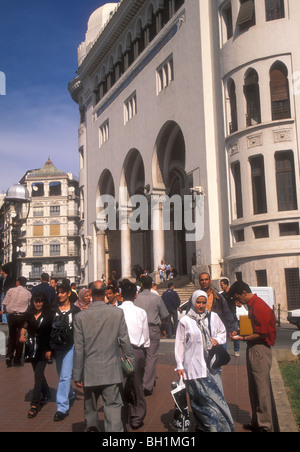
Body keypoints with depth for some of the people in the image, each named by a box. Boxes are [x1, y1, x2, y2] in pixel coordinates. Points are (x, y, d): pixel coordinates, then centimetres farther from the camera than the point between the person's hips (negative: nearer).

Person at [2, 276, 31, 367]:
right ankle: (17, 360, 10)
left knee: (11, 336, 14)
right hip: (22, 316, -1)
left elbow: (5, 305, 0)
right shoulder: (28, 293, 0)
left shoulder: (11, 291, -1)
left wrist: (7, 311, 15)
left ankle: (9, 356, 0)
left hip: (12, 316, 1)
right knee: (20, 337, 8)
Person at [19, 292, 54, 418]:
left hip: (44, 349, -5)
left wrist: (50, 350, -11)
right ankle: (46, 395, 37)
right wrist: (22, 335, -14)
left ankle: (35, 404, -5)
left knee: (38, 375, -9)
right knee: (39, 373, 17)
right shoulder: (29, 314, 5)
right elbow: (24, 327, 9)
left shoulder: (49, 314, -7)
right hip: (32, 348, 5)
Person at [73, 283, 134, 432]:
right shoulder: (118, 314, -8)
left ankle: (91, 426, 35)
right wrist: (131, 362, 11)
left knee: (90, 404, 21)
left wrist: (77, 374, 4)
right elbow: (125, 342, -3)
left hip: (90, 371, 1)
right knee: (113, 405, 2)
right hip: (112, 371, -1)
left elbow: (79, 349, -4)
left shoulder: (81, 317, -8)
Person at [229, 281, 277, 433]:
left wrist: (243, 338, -16)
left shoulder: (258, 306, -19)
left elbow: (261, 334, -20)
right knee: (254, 388, 16)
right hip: (253, 349, 11)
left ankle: (266, 426, 4)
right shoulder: (253, 305, 13)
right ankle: (257, 422, 26)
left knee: (262, 389, -4)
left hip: (259, 350, -11)